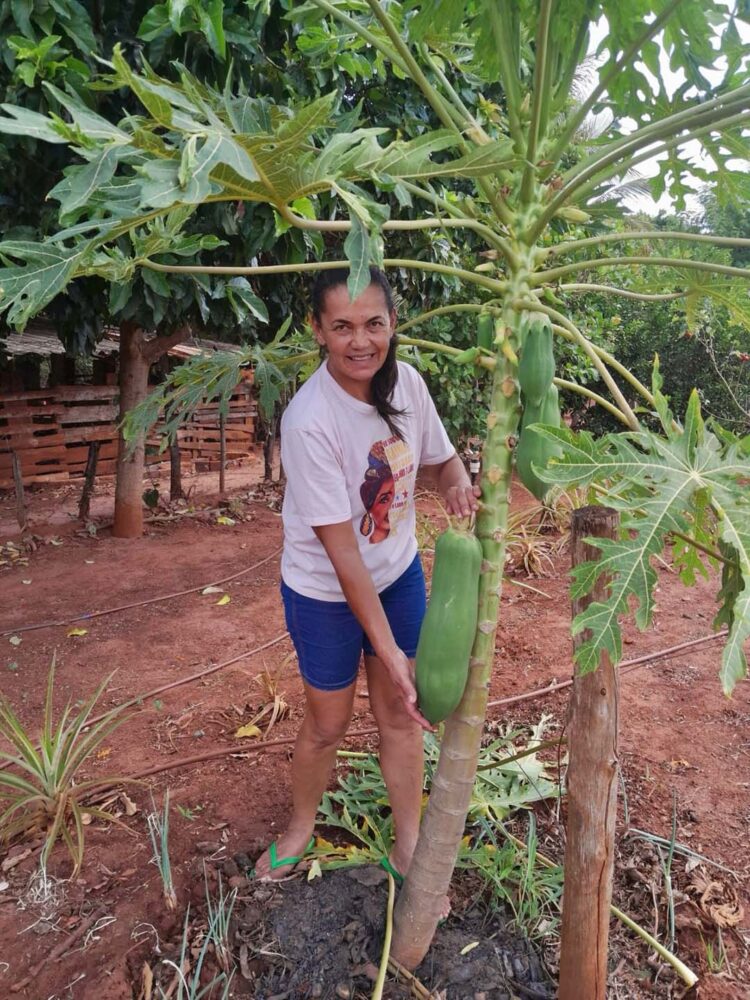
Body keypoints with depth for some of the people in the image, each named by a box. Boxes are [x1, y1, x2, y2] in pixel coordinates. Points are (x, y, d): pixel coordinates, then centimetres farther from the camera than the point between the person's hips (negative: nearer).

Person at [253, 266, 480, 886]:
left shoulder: (406, 381, -12)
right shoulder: (309, 421, -29)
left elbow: (442, 459, 4)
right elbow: (342, 552, -27)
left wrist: (458, 486, -21)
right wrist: (388, 649, -24)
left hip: (400, 573, 5)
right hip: (326, 593, -4)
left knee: (400, 715, 15)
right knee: (328, 724, 15)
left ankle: (408, 847, 38)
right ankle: (301, 827, 46)